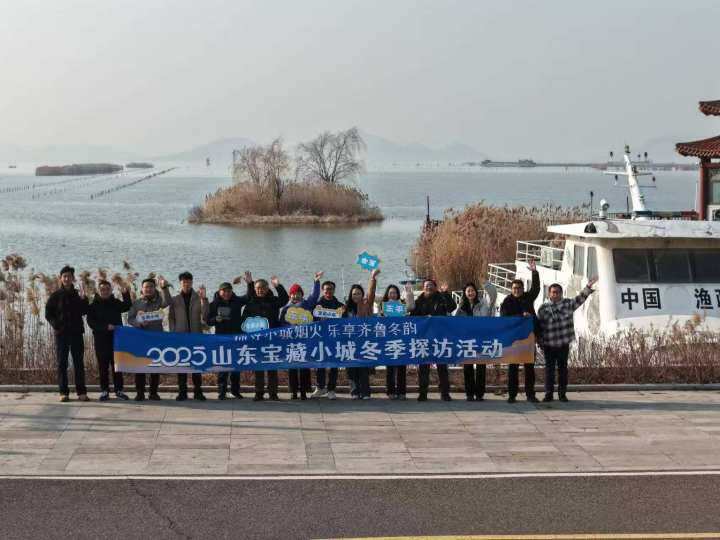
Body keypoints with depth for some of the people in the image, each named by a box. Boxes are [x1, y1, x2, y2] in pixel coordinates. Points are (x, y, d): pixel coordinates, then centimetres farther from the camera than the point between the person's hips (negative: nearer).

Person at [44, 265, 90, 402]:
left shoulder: (78, 294, 9)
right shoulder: (55, 296, 4)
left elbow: (84, 312, 3)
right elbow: (48, 314, 3)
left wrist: (83, 300, -11)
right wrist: (55, 325, -11)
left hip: (77, 333, 2)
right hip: (61, 333, -2)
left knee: (79, 363, 1)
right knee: (62, 363, -1)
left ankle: (81, 392, 2)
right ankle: (64, 392, 1)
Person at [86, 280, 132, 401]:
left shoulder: (116, 303, 11)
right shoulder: (94, 305, 1)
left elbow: (127, 307, 2)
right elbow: (91, 322, -7)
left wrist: (126, 294, -9)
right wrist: (106, 327, -17)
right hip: (101, 339, -2)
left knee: (117, 364, 4)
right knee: (103, 366, 2)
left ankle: (118, 390, 10)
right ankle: (104, 390, 7)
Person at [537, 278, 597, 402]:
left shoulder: (568, 304, 4)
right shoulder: (543, 308, 0)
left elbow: (580, 299, 2)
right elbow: (539, 326, 3)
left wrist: (588, 286, -10)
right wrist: (540, 342, 1)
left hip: (564, 344, 1)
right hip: (549, 345, -1)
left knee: (563, 369, 7)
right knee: (549, 369, 4)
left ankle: (562, 394, 14)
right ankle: (548, 394, 10)